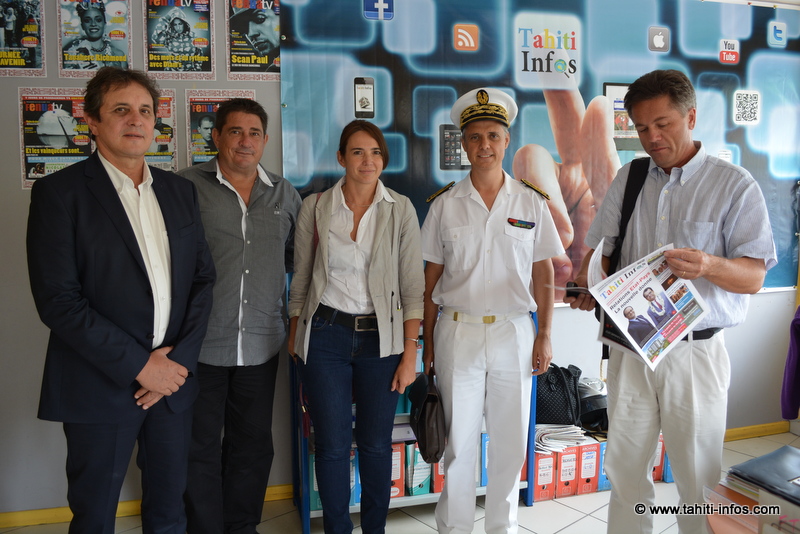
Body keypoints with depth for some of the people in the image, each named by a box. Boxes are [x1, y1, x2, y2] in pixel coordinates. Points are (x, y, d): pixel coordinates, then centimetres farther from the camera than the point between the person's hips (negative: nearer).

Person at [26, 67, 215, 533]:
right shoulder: (58, 192, -7)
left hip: (174, 377, 4)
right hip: (101, 386, -4)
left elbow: (203, 277, 8)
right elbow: (58, 300, -13)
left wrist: (181, 359, -4)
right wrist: (139, 365, -15)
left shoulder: (181, 191, 8)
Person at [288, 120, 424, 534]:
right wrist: (294, 336, 9)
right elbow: (301, 278, 8)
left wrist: (410, 353, -5)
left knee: (376, 444, 9)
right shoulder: (314, 208, 1)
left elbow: (412, 286, -2)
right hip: (325, 334, 0)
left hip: (380, 337, 0)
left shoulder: (400, 210, -1)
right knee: (332, 445, 6)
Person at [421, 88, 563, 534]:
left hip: (514, 333, 1)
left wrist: (545, 335, 1)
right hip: (459, 333, 0)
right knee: (459, 440, 6)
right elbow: (431, 278, 4)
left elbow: (544, 275, 5)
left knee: (511, 442, 9)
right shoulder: (445, 205, 3)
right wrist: (428, 340, 1)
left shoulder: (531, 203, 4)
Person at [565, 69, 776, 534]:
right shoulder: (629, 179, 10)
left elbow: (754, 276, -8)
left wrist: (709, 265, -29)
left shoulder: (735, 185, -3)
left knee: (699, 477, 7)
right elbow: (601, 248, 14)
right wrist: (586, 285, -6)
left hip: (695, 352, -3)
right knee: (625, 469, 12)